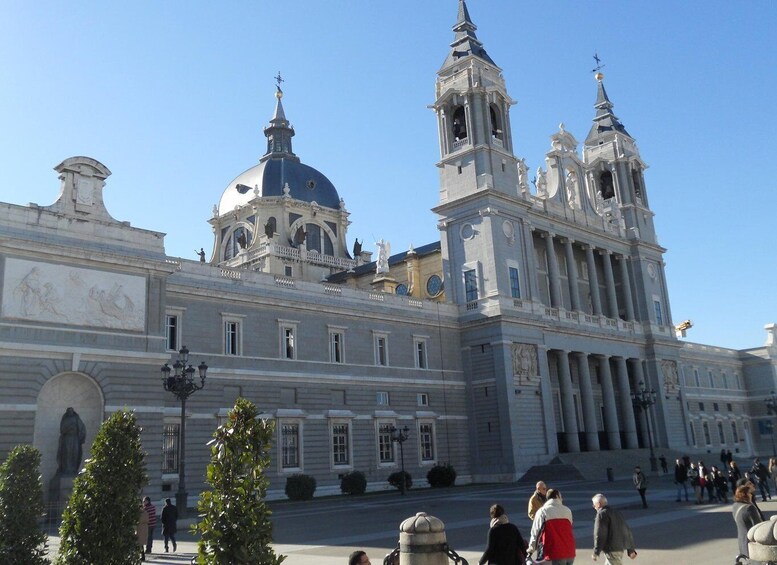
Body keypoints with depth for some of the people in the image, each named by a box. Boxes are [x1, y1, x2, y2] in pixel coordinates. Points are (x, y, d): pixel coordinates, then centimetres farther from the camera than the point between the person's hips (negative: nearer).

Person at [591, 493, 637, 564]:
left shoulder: (602, 514, -10)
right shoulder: (616, 512, 18)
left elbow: (600, 535, -17)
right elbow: (628, 531, 20)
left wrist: (596, 552, -13)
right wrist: (630, 549, 25)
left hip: (611, 549, -9)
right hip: (621, 548, 9)